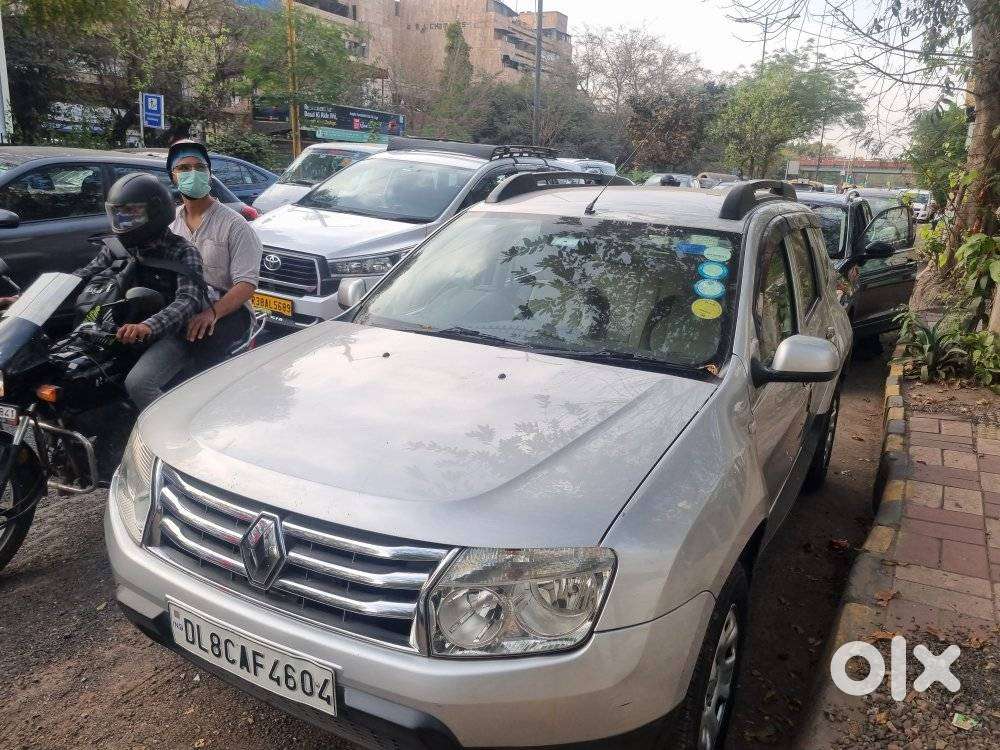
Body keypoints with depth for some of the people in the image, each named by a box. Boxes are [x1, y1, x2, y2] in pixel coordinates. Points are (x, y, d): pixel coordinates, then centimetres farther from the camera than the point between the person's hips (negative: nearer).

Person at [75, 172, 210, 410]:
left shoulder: (183, 252, -12)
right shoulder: (117, 247, 9)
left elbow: (188, 300, -26)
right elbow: (85, 275, 8)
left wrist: (148, 326, -43)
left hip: (172, 334, -7)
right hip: (130, 326, 8)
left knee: (138, 383, -31)